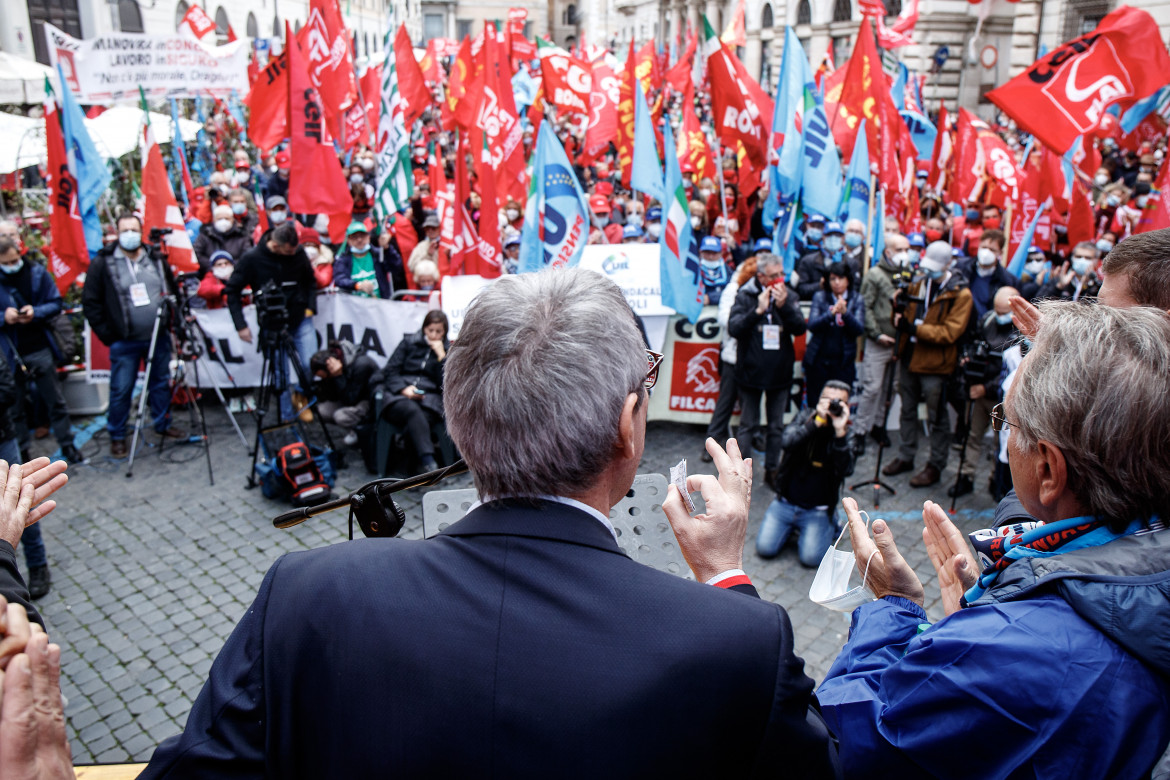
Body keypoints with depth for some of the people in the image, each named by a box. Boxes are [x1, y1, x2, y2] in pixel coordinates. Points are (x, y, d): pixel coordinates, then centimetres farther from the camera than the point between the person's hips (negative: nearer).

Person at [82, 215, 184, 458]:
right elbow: (90, 302, -4)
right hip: (124, 342, -4)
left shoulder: (156, 260, 7)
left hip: (159, 338, 4)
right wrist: (107, 335, -7)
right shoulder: (102, 263, -4)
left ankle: (163, 424, 30)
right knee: (121, 390, 2)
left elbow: (174, 292, 17)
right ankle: (116, 436, 16)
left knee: (161, 384, 14)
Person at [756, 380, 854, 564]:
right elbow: (787, 442, -22)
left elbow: (846, 470, -26)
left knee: (811, 558, -17)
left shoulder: (845, 435, -8)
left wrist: (839, 432, -33)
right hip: (785, 502, 2)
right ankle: (791, 525, 20)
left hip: (817, 511, -1)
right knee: (765, 548, -11)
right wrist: (816, 422, -31)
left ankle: (830, 526, 14)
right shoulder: (806, 416, -4)